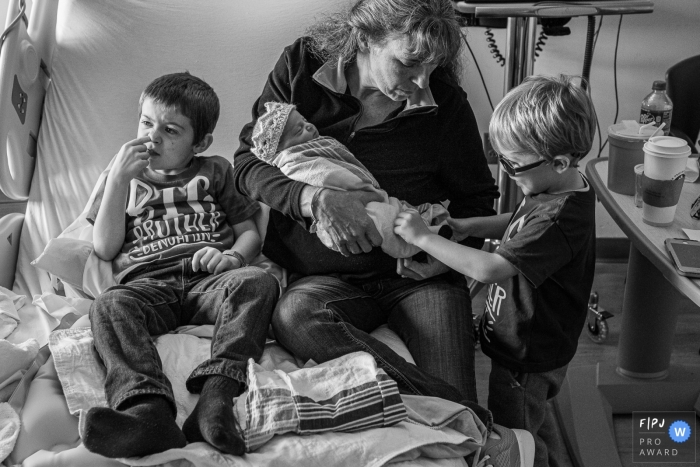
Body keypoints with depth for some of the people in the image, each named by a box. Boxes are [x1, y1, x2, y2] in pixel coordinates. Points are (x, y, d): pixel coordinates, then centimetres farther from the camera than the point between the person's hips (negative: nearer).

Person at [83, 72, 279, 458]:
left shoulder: (214, 172, 25)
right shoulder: (125, 178, 25)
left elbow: (250, 233, 20)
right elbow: (105, 249, 13)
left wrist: (234, 256, -5)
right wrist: (118, 180, 4)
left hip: (209, 280, 0)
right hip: (147, 284, 0)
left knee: (257, 282, -33)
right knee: (109, 306, -34)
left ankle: (216, 394, -52)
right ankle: (149, 410, -57)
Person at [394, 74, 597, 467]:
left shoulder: (561, 219, -35)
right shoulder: (563, 189, -5)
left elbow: (489, 269, -37)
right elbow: (520, 224, 14)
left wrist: (423, 237, -29)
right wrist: (471, 226, -2)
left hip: (527, 358, -9)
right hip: (534, 345, 9)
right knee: (536, 427, 32)